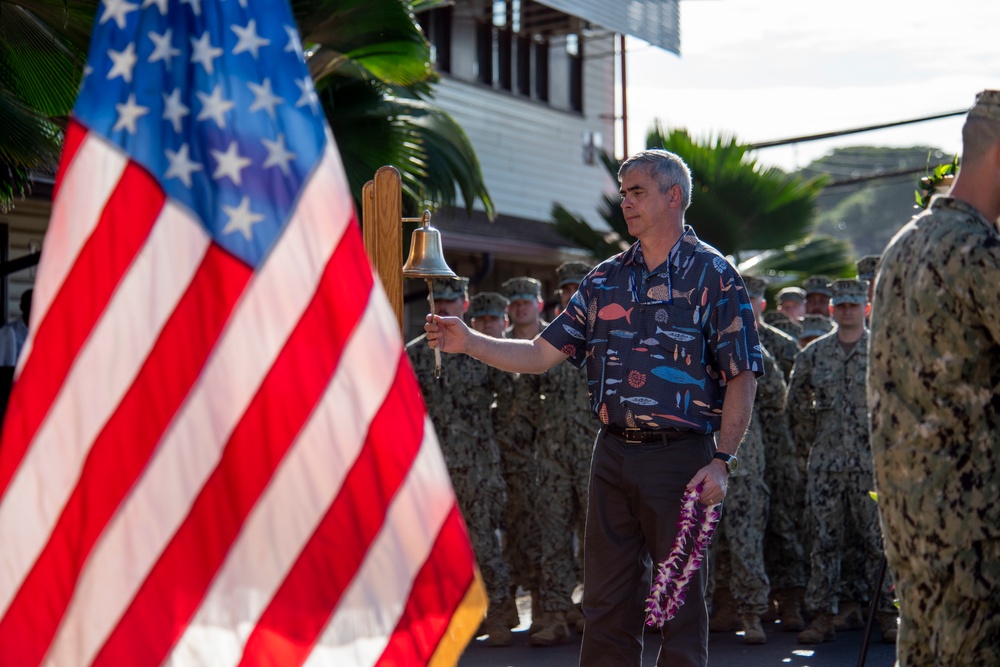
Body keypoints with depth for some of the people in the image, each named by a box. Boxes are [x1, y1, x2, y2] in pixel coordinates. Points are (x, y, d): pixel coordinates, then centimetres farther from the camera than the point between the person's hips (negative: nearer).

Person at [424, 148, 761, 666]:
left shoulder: (713, 275, -3)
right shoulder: (604, 280, 12)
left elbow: (742, 375, -6)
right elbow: (542, 354, 8)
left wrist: (721, 461, -14)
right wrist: (469, 342, -5)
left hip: (680, 456, -5)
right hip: (613, 453, 5)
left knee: (682, 597, 4)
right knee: (606, 600, 9)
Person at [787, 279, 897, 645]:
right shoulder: (813, 353, 8)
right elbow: (797, 404, 15)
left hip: (873, 462, -2)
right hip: (826, 462, 2)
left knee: (879, 539, 1)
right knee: (825, 540, 3)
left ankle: (887, 614, 10)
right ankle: (822, 616, 8)